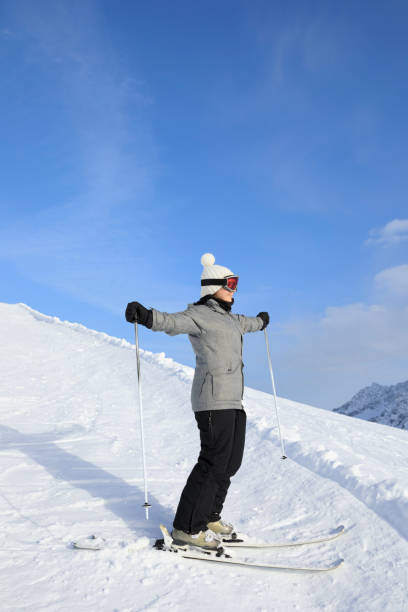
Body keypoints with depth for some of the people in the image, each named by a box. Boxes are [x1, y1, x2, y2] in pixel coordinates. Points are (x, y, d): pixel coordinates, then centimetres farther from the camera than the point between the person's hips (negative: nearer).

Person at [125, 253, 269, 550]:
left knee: (231, 462, 12)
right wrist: (145, 315, -45)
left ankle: (209, 517, 24)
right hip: (214, 400, -9)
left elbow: (244, 323, 44)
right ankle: (187, 528, 1)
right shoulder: (200, 315, -7)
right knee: (214, 463, -9)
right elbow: (173, 322, -26)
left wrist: (260, 321, 64)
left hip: (232, 401, 9)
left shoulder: (227, 318, 21)